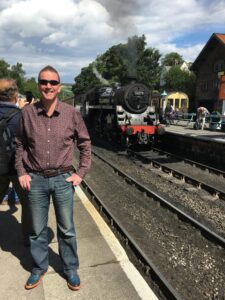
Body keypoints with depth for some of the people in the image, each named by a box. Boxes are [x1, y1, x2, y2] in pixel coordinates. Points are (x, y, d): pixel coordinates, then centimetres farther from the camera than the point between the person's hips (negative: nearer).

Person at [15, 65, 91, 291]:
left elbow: (85, 144, 3)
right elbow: (20, 145, 8)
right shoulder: (28, 113, -3)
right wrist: (21, 172, 1)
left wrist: (80, 173, -2)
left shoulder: (72, 113, -6)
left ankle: (71, 270, 33)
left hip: (63, 179, -1)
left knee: (66, 229, 13)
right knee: (37, 230, 16)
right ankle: (39, 268, 38)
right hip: (36, 180, 1)